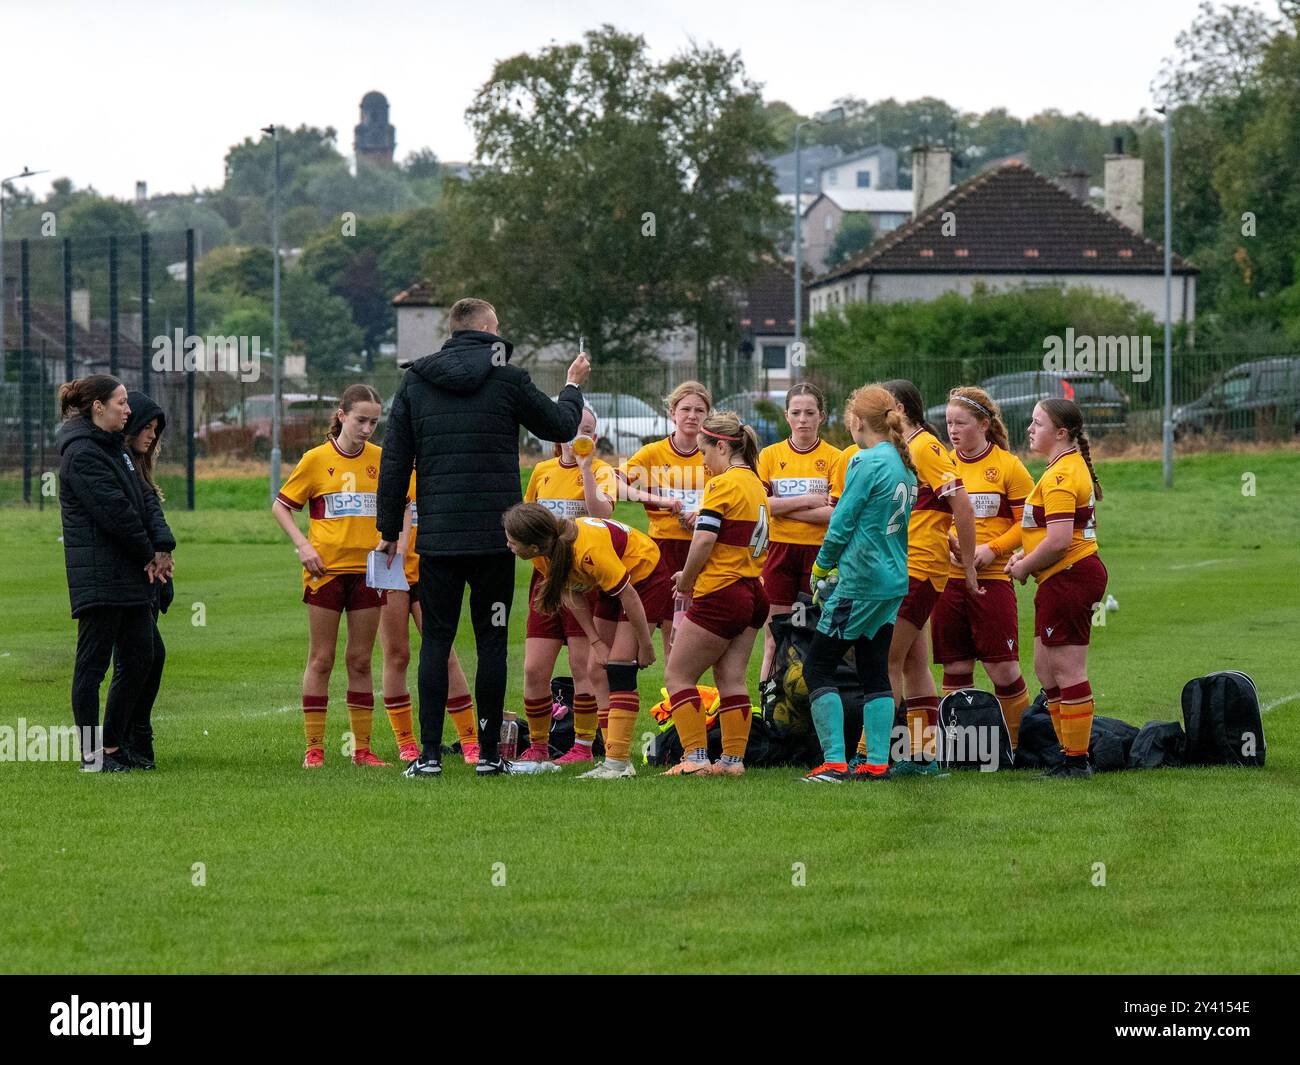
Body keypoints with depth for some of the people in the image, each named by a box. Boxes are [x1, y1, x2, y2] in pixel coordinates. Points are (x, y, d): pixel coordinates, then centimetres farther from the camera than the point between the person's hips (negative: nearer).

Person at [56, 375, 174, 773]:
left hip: (132, 576, 10)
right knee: (93, 663, -3)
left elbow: (144, 499, 12)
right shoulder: (82, 454, -13)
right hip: (100, 579, -10)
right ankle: (91, 754, 2)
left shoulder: (115, 448, 17)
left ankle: (113, 745, 19)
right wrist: (149, 554, -7)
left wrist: (162, 546, -4)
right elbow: (114, 512, -17)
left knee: (139, 659, 11)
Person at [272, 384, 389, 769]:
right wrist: (303, 545, -9)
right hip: (326, 569, -3)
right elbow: (280, 506, 2)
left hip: (367, 570, 3)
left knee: (361, 661, 6)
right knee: (321, 660, 1)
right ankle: (314, 748, 4)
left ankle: (362, 748, 10)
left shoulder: (379, 459, 4)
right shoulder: (317, 460, -4)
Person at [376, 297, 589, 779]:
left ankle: (429, 753, -1)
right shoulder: (507, 379, -3)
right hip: (495, 537, -2)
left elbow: (394, 460, 5)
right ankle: (489, 753, 4)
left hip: (436, 537, 2)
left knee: (436, 640, 5)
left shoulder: (415, 382, 4)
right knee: (491, 641, 4)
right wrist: (573, 387, 32)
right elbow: (561, 426, 11)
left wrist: (389, 528, 12)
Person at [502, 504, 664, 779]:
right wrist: (596, 643, -8)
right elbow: (572, 596, -3)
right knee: (597, 670, 2)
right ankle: (616, 758, 6)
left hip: (645, 576, -8)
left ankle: (618, 762, -18)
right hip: (611, 586, 8)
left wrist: (645, 645, -18)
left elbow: (628, 596, -28)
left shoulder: (589, 550, -39)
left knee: (618, 667, -16)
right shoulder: (544, 554, -16)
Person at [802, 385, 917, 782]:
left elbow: (842, 523, -14)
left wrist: (822, 567, 3)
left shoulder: (866, 462, -15)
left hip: (861, 582, -9)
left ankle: (834, 761, -8)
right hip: (894, 582, 9)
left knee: (818, 667, -2)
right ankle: (876, 761, 10)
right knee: (875, 672, 13)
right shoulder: (905, 466, 11)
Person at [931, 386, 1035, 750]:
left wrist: (992, 549, -13)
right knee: (955, 670, 5)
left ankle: (1019, 746, 5)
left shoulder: (1008, 466, -1)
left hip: (992, 579, -3)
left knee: (1003, 668, -6)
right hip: (946, 579, 3)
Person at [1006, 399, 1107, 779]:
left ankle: (1077, 761, -2)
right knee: (1045, 666, 15)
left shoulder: (1059, 476, -17)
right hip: (1065, 579, 11)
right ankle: (1070, 753, 18)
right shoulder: (1074, 466, 16)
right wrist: (1027, 556, 13)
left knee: (1067, 671, -6)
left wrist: (1025, 566, -10)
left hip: (1069, 577, -11)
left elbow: (1059, 540, -25)